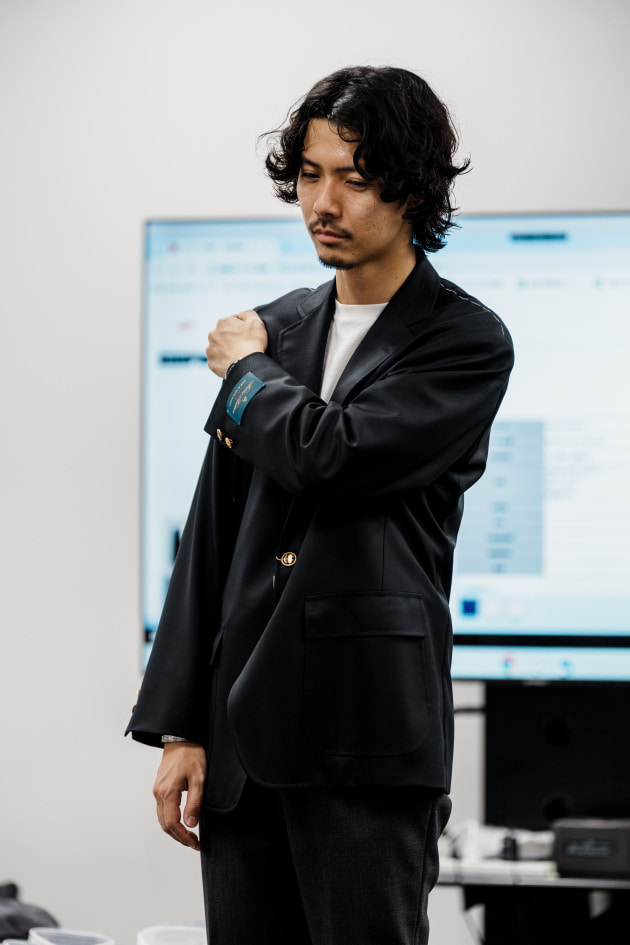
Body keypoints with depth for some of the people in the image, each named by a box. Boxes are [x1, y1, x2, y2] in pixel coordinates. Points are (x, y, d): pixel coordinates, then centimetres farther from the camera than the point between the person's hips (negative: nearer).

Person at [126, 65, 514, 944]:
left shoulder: (466, 342, -3)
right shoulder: (274, 329, 14)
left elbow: (333, 457, -19)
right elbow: (212, 536, 14)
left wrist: (247, 373, 1)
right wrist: (180, 728, 8)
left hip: (372, 746, -5)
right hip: (245, 736, 6)